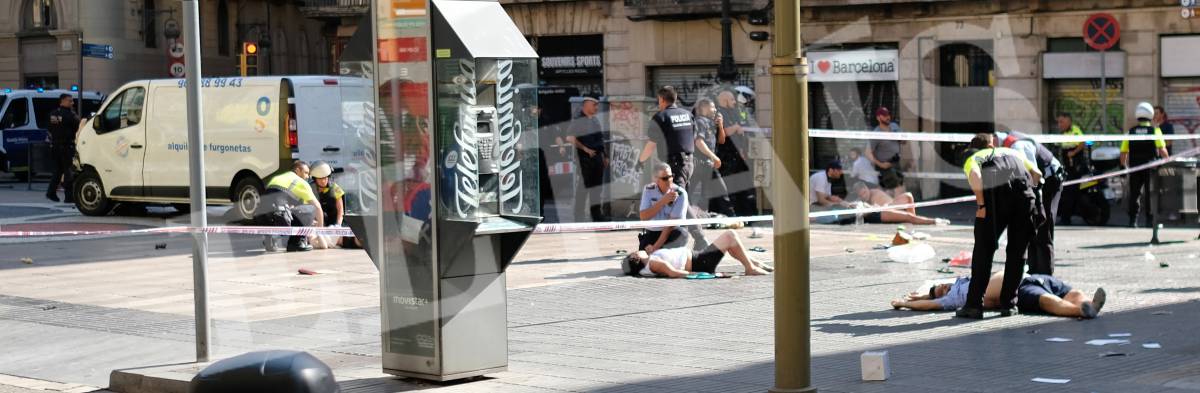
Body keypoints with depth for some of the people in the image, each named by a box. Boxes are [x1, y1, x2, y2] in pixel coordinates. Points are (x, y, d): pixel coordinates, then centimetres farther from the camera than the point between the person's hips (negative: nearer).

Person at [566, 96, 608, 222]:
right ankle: (579, 217, 2)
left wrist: (605, 155, 18)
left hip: (597, 157, 8)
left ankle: (597, 214, 20)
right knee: (584, 186, -4)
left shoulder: (595, 120, 16)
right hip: (585, 158, -8)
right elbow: (570, 138, -18)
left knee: (597, 186, 12)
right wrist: (585, 149, -20)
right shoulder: (577, 120, -10)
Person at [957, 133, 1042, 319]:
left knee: (983, 250, 7)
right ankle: (1007, 303, 13)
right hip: (1023, 194, 2)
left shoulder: (972, 158, 23)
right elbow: (1037, 173, 24)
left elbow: (975, 174, -1)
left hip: (995, 194, -2)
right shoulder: (1012, 152, 34)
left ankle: (974, 304, 4)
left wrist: (981, 204, -2)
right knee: (1017, 252, 13)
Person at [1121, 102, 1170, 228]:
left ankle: (1133, 220, 1)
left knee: (1134, 194, 6)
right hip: (1150, 166, -2)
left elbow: (1123, 152, 2)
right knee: (1151, 194, 5)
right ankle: (1150, 220, 4)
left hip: (1134, 167, 2)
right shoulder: (1155, 131, -3)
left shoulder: (1130, 132, 4)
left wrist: (1124, 166, 13)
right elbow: (1162, 149, -12)